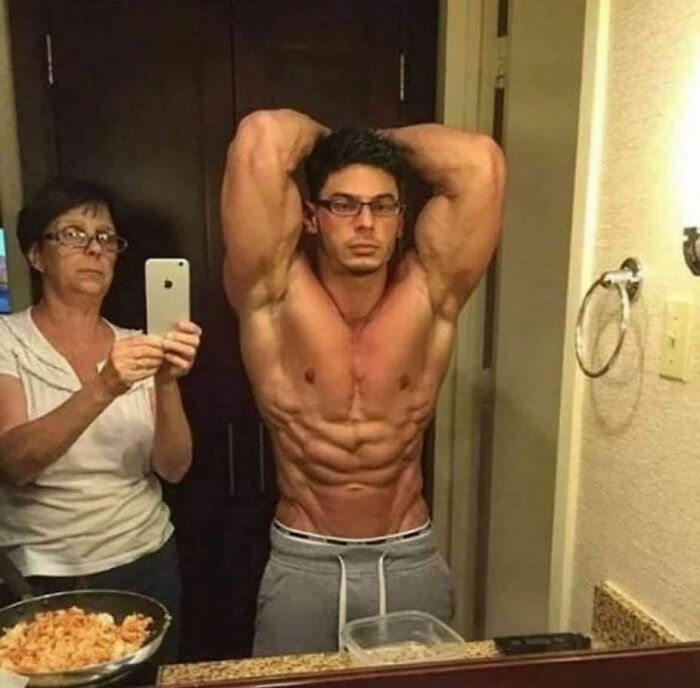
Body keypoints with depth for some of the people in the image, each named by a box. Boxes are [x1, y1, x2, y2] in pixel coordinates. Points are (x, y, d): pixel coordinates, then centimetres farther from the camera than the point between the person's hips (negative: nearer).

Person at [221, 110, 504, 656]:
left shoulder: (428, 296, -10)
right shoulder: (276, 294, -14)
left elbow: (481, 161, -19)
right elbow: (260, 139, -24)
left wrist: (386, 140, -4)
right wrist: (322, 138, -3)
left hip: (411, 561, 2)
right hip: (303, 565, -1)